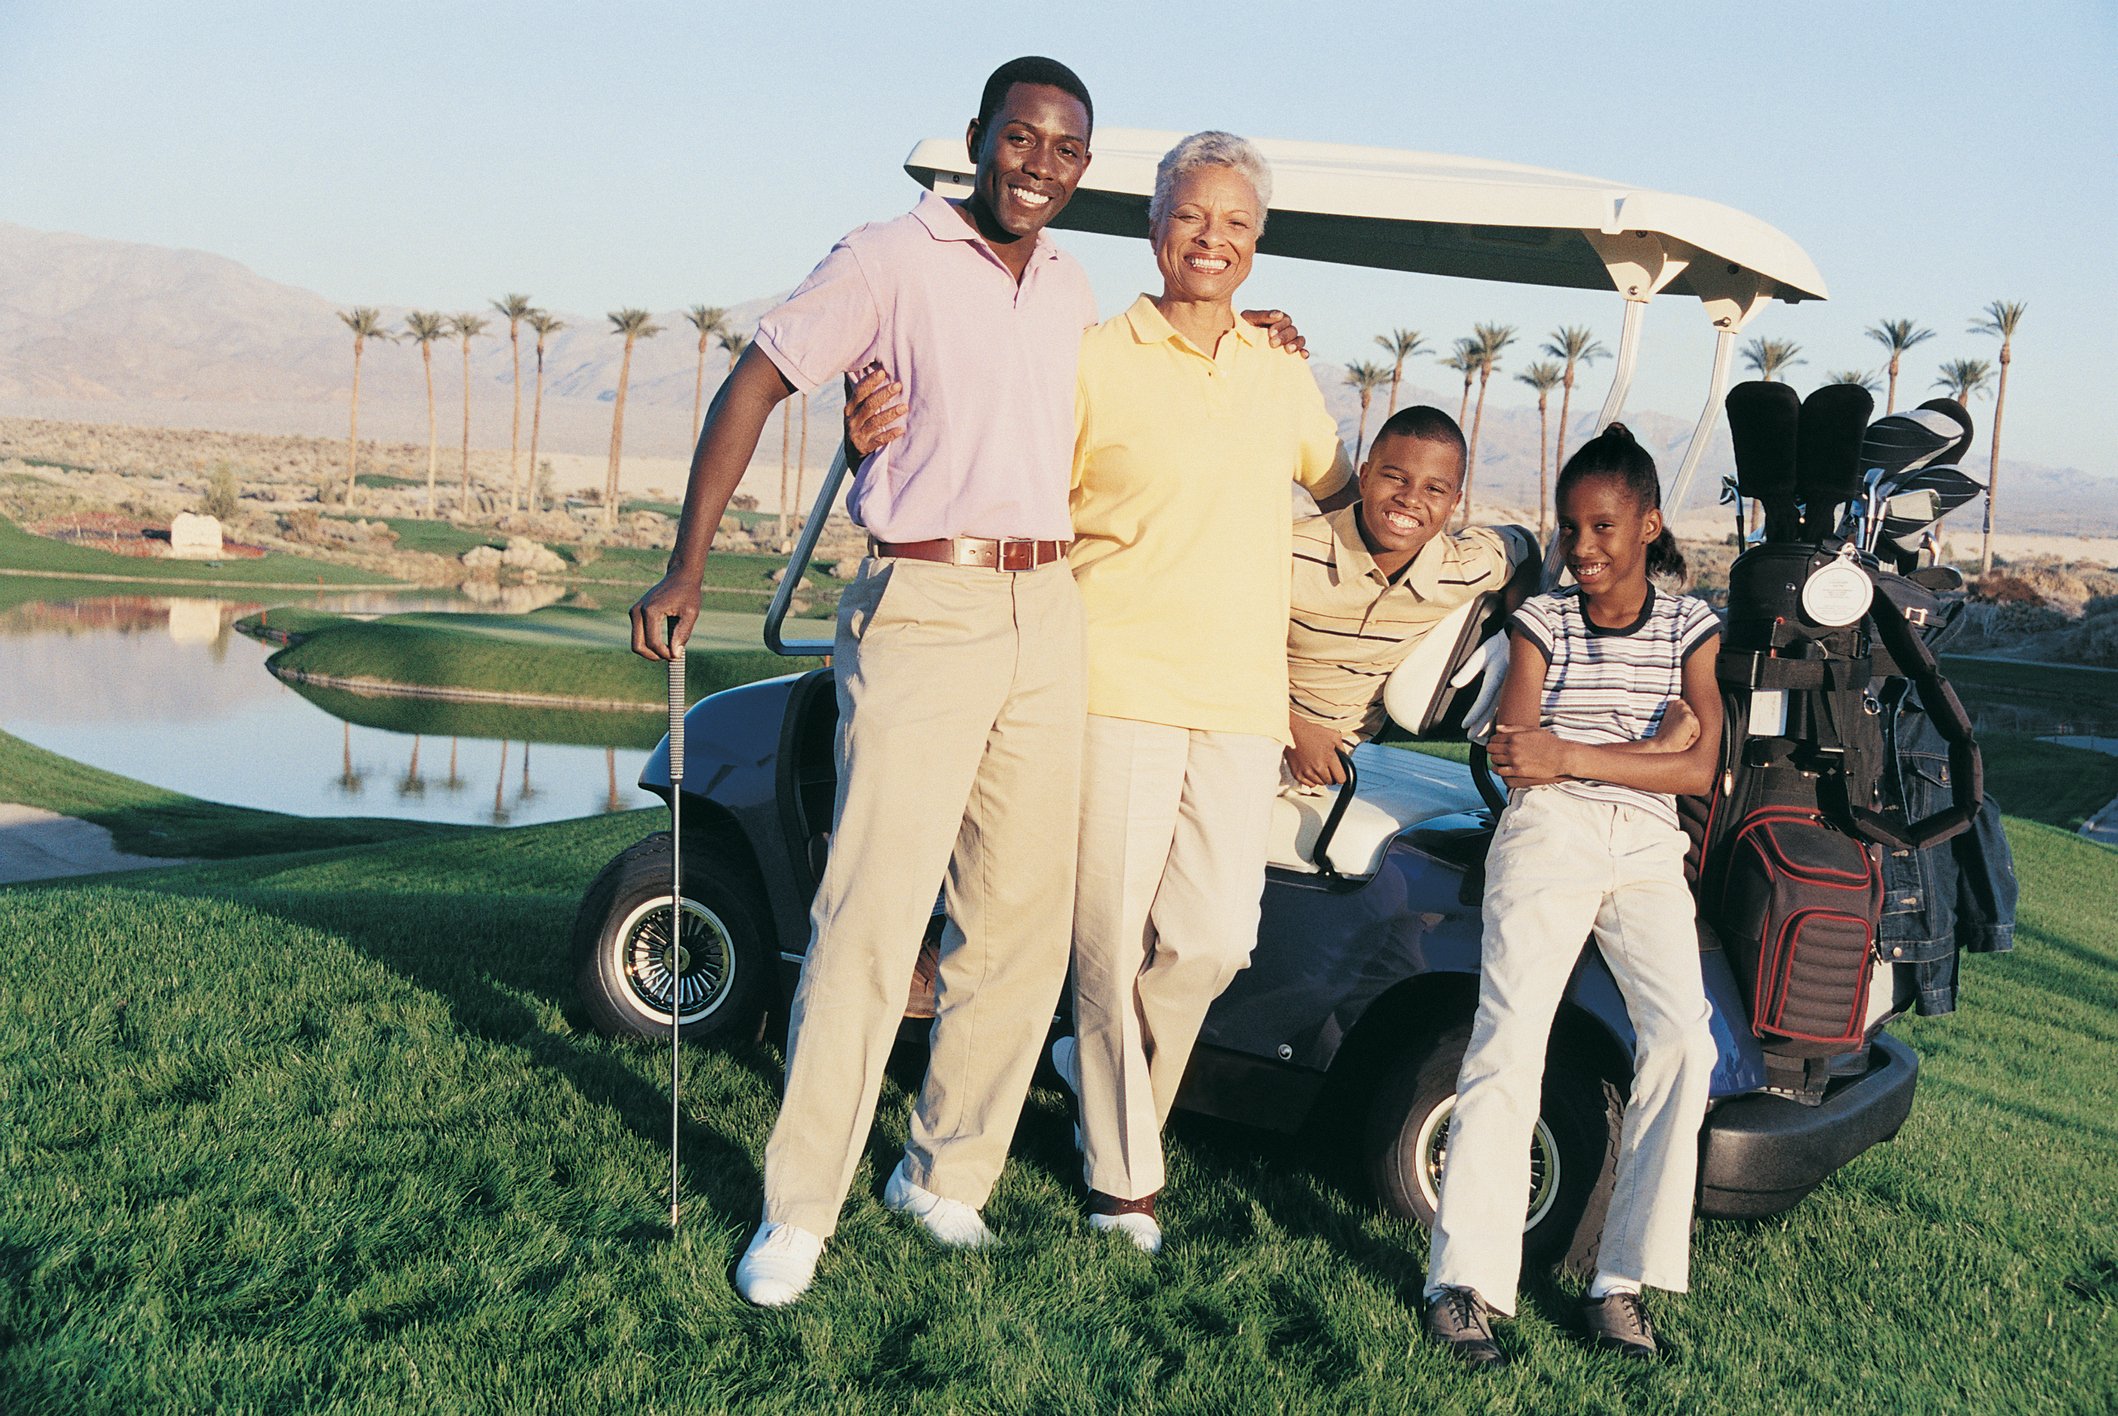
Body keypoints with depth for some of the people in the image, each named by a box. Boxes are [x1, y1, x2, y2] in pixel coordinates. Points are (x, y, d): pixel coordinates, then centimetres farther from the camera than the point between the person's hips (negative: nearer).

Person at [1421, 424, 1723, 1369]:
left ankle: (1622, 1280, -10)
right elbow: (1509, 753, -1)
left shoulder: (1691, 627, 12)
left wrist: (1572, 755, -9)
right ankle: (1465, 1280, -17)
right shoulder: (1542, 621, 11)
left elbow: (1700, 772, 0)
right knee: (1511, 1035, -18)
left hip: (1648, 847, 2)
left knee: (1682, 1039, -18)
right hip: (1547, 835, -1)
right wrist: (1646, 745, -7)